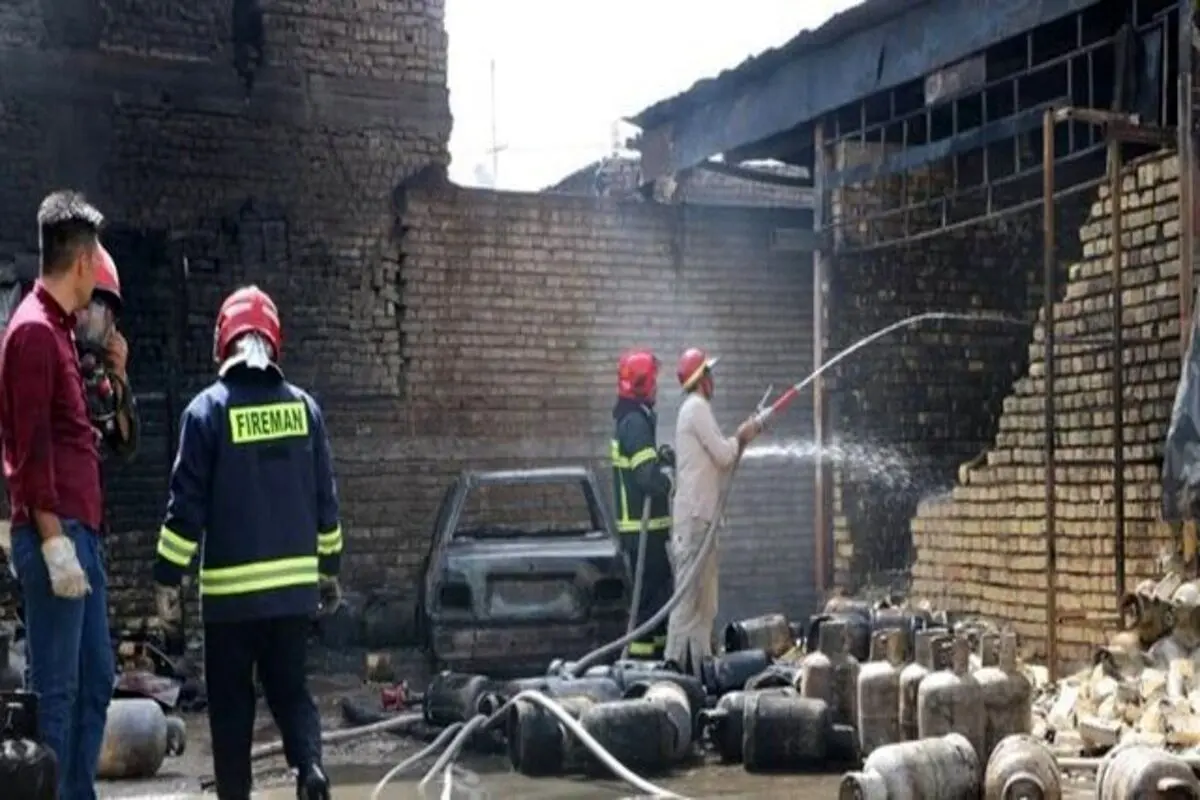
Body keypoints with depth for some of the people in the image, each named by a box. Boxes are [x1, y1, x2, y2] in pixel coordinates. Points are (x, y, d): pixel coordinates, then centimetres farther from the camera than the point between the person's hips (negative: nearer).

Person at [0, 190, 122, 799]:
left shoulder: (58, 329, 18)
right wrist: (53, 539, -21)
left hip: (81, 532, 10)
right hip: (56, 534, -10)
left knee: (94, 680, 14)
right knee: (55, 690, -5)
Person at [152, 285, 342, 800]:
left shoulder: (208, 409, -7)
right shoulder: (302, 405, 4)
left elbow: (187, 504, -9)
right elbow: (325, 498, 9)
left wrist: (168, 580, -2)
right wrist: (329, 567, 20)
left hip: (231, 587, -3)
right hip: (295, 583, 3)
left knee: (231, 700, 9)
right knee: (290, 688, 14)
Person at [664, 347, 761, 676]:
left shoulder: (695, 409, 22)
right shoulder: (697, 408, -9)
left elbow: (721, 460, 24)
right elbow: (723, 454, -13)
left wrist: (740, 440, 14)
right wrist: (741, 438, 4)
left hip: (700, 515, 10)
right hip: (694, 516, -10)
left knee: (703, 596, 12)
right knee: (689, 591, -11)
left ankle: (699, 662, 15)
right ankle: (676, 661, -11)